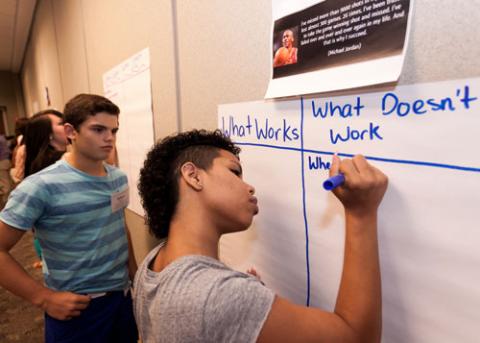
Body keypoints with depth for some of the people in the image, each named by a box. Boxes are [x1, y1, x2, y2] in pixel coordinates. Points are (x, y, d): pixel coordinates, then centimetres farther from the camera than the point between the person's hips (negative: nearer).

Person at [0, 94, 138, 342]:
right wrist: (45, 298, -17)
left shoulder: (119, 178, 1)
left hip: (123, 296, 6)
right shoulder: (41, 187, -18)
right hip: (76, 308, -5)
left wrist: (134, 273, 10)